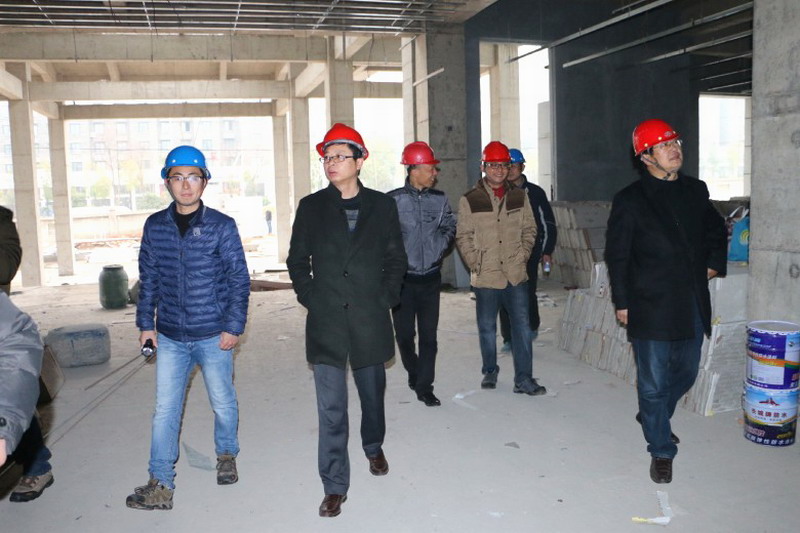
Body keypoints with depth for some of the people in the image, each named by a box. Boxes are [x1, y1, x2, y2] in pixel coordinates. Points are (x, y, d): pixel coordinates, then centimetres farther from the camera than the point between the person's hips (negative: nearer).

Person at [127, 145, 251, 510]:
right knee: (165, 410, 5)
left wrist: (234, 326, -8)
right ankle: (161, 485, 15)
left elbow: (239, 279, -5)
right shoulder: (155, 226, 3)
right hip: (170, 336, 2)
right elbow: (148, 279, 9)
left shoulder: (222, 226, -7)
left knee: (223, 402, 14)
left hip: (214, 336, -2)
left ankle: (226, 456, 39)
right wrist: (146, 323, 7)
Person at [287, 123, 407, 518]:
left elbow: (396, 259, 8)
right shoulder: (311, 207, 3)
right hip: (326, 321, -1)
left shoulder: (382, 205, 3)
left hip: (370, 319, 1)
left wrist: (386, 296, -2)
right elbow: (297, 259, 8)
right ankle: (335, 486, 12)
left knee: (372, 392, 18)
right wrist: (309, 297, -2)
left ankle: (373, 447, 46)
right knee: (331, 407, 0)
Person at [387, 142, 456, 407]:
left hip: (431, 277, 2)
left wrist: (439, 245, 2)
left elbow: (449, 226, 17)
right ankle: (414, 372, 33)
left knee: (429, 335, 3)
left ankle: (424, 386, 12)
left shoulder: (439, 199, 5)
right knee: (404, 334, 6)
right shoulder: (393, 200, -7)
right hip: (403, 278, -2)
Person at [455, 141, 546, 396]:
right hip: (485, 277, -1)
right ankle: (490, 371, 29)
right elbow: (463, 237, 0)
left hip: (516, 275, 2)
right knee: (487, 327, 11)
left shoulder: (519, 196, 7)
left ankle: (523, 379, 10)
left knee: (522, 325, 2)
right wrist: (475, 264, -8)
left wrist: (522, 256, -1)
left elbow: (529, 230, 11)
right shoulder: (470, 200, -1)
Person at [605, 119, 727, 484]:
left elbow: (716, 229, 26)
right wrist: (621, 302, -5)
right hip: (651, 309, -5)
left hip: (692, 306, 6)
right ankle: (661, 451, 19)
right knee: (654, 382, 2)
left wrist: (714, 263, 11)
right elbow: (616, 255, -4)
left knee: (685, 373, 17)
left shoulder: (696, 191, 9)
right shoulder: (629, 200, -7)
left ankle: (652, 416, 44)